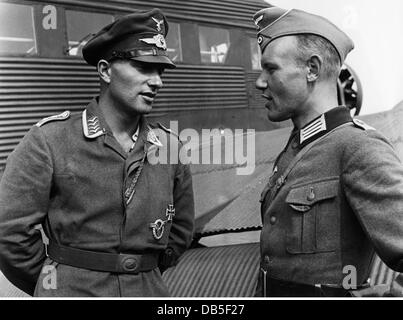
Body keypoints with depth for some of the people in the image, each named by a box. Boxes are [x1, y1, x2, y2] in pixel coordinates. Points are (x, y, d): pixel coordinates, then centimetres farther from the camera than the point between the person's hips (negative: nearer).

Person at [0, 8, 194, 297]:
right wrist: (55, 285, 0)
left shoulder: (169, 146, -2)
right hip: (69, 290, -3)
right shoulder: (49, 139, -12)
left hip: (148, 290, 3)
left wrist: (147, 276, 9)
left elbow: (180, 228, 10)